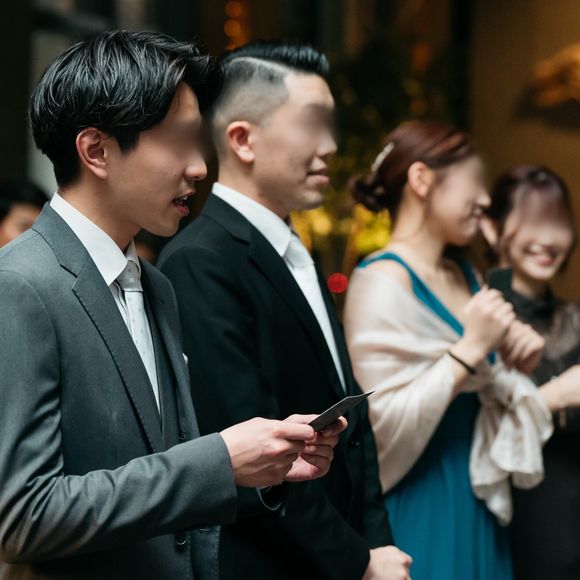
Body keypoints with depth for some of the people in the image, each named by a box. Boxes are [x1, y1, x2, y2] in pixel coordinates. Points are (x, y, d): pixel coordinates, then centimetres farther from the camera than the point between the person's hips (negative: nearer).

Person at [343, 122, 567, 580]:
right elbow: (382, 424, -23)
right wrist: (470, 349, -23)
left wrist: (517, 363, -1)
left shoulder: (465, 275, 8)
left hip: (476, 499, 8)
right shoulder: (382, 282, -16)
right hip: (419, 510, -8)